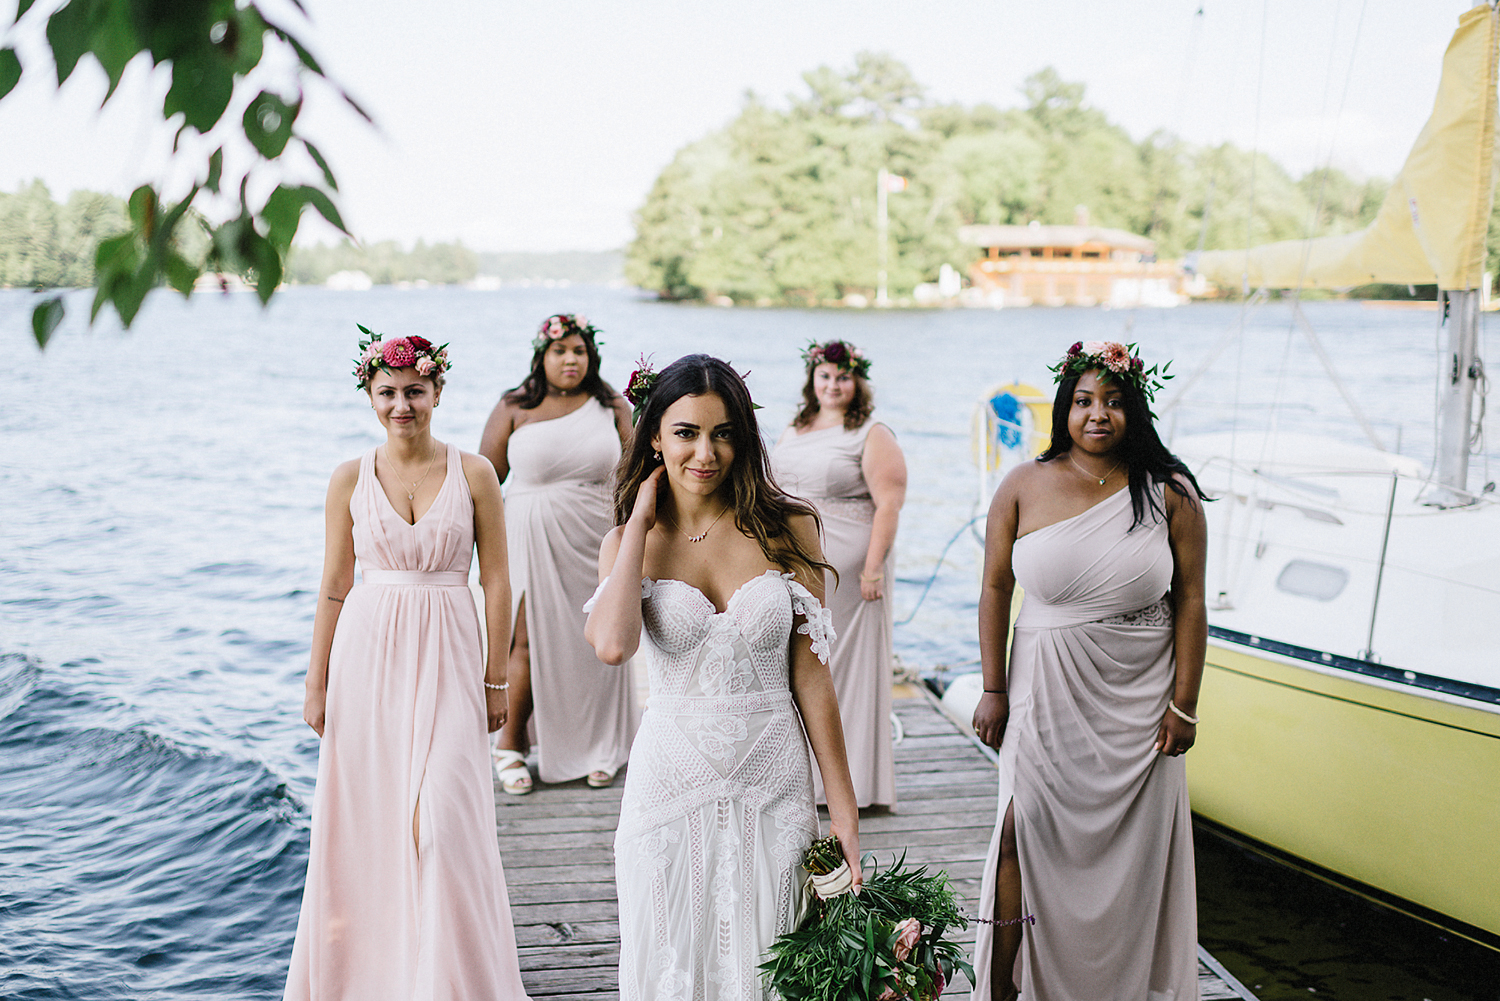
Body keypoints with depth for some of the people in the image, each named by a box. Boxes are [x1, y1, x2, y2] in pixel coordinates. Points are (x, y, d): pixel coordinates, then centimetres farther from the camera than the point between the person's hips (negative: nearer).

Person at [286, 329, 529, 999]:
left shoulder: (473, 473, 0)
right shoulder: (349, 478, 3)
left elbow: (495, 583, 2)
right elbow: (335, 586, 7)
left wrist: (496, 680, 0)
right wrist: (317, 683, 6)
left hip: (446, 655, -1)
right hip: (367, 653, 2)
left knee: (442, 814, -8)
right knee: (368, 814, 6)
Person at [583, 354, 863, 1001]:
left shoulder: (787, 529, -2)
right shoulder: (628, 541, 0)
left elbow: (810, 676, -1)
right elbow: (612, 644, -21)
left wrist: (843, 809, -2)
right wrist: (639, 522, -11)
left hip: (771, 779, 0)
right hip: (672, 778, 1)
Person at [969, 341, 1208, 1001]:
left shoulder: (1169, 494, -3)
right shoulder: (1024, 487, -2)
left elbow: (1190, 602, -2)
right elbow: (995, 588, 2)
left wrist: (1184, 704, -4)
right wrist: (993, 690, -1)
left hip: (1138, 698, 0)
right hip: (1046, 692, 0)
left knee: (1131, 847, 9)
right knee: (1025, 836, 1)